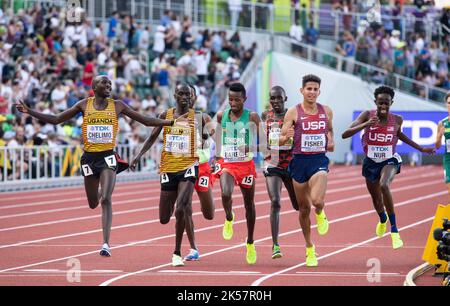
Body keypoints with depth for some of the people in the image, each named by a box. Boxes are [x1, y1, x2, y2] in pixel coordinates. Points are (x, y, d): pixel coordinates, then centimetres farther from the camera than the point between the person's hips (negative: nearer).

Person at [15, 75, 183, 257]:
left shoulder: (117, 106, 2)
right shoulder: (84, 105, 4)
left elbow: (146, 121, 6)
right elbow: (55, 120, 7)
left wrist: (171, 122, -3)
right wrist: (29, 112, -1)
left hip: (108, 157, -2)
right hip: (89, 157, 2)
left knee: (106, 200, -17)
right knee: (93, 203, 11)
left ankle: (106, 244, -17)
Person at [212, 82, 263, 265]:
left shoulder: (252, 117, -7)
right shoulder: (222, 116, 2)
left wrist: (250, 147, -25)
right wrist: (217, 157, 19)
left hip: (246, 164, -1)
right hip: (226, 163, 1)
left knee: (249, 204, 10)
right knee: (226, 193, -28)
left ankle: (250, 243, 26)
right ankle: (229, 219, 6)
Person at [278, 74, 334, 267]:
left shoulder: (326, 111, 4)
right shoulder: (293, 113, -4)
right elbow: (280, 140, -5)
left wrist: (330, 141, 3)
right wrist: (286, 137, -28)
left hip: (319, 160, 0)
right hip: (299, 161, 0)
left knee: (317, 200, -24)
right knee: (304, 208, 8)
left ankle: (320, 214, 15)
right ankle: (310, 249, 25)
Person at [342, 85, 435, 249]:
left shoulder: (397, 120, -13)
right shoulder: (367, 116, -19)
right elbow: (345, 134, -26)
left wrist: (421, 148, 16)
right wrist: (365, 124, -40)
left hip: (390, 160, -2)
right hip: (371, 162, 2)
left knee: (384, 185, -33)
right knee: (376, 198, 20)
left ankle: (394, 230, -26)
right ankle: (383, 220, 59)